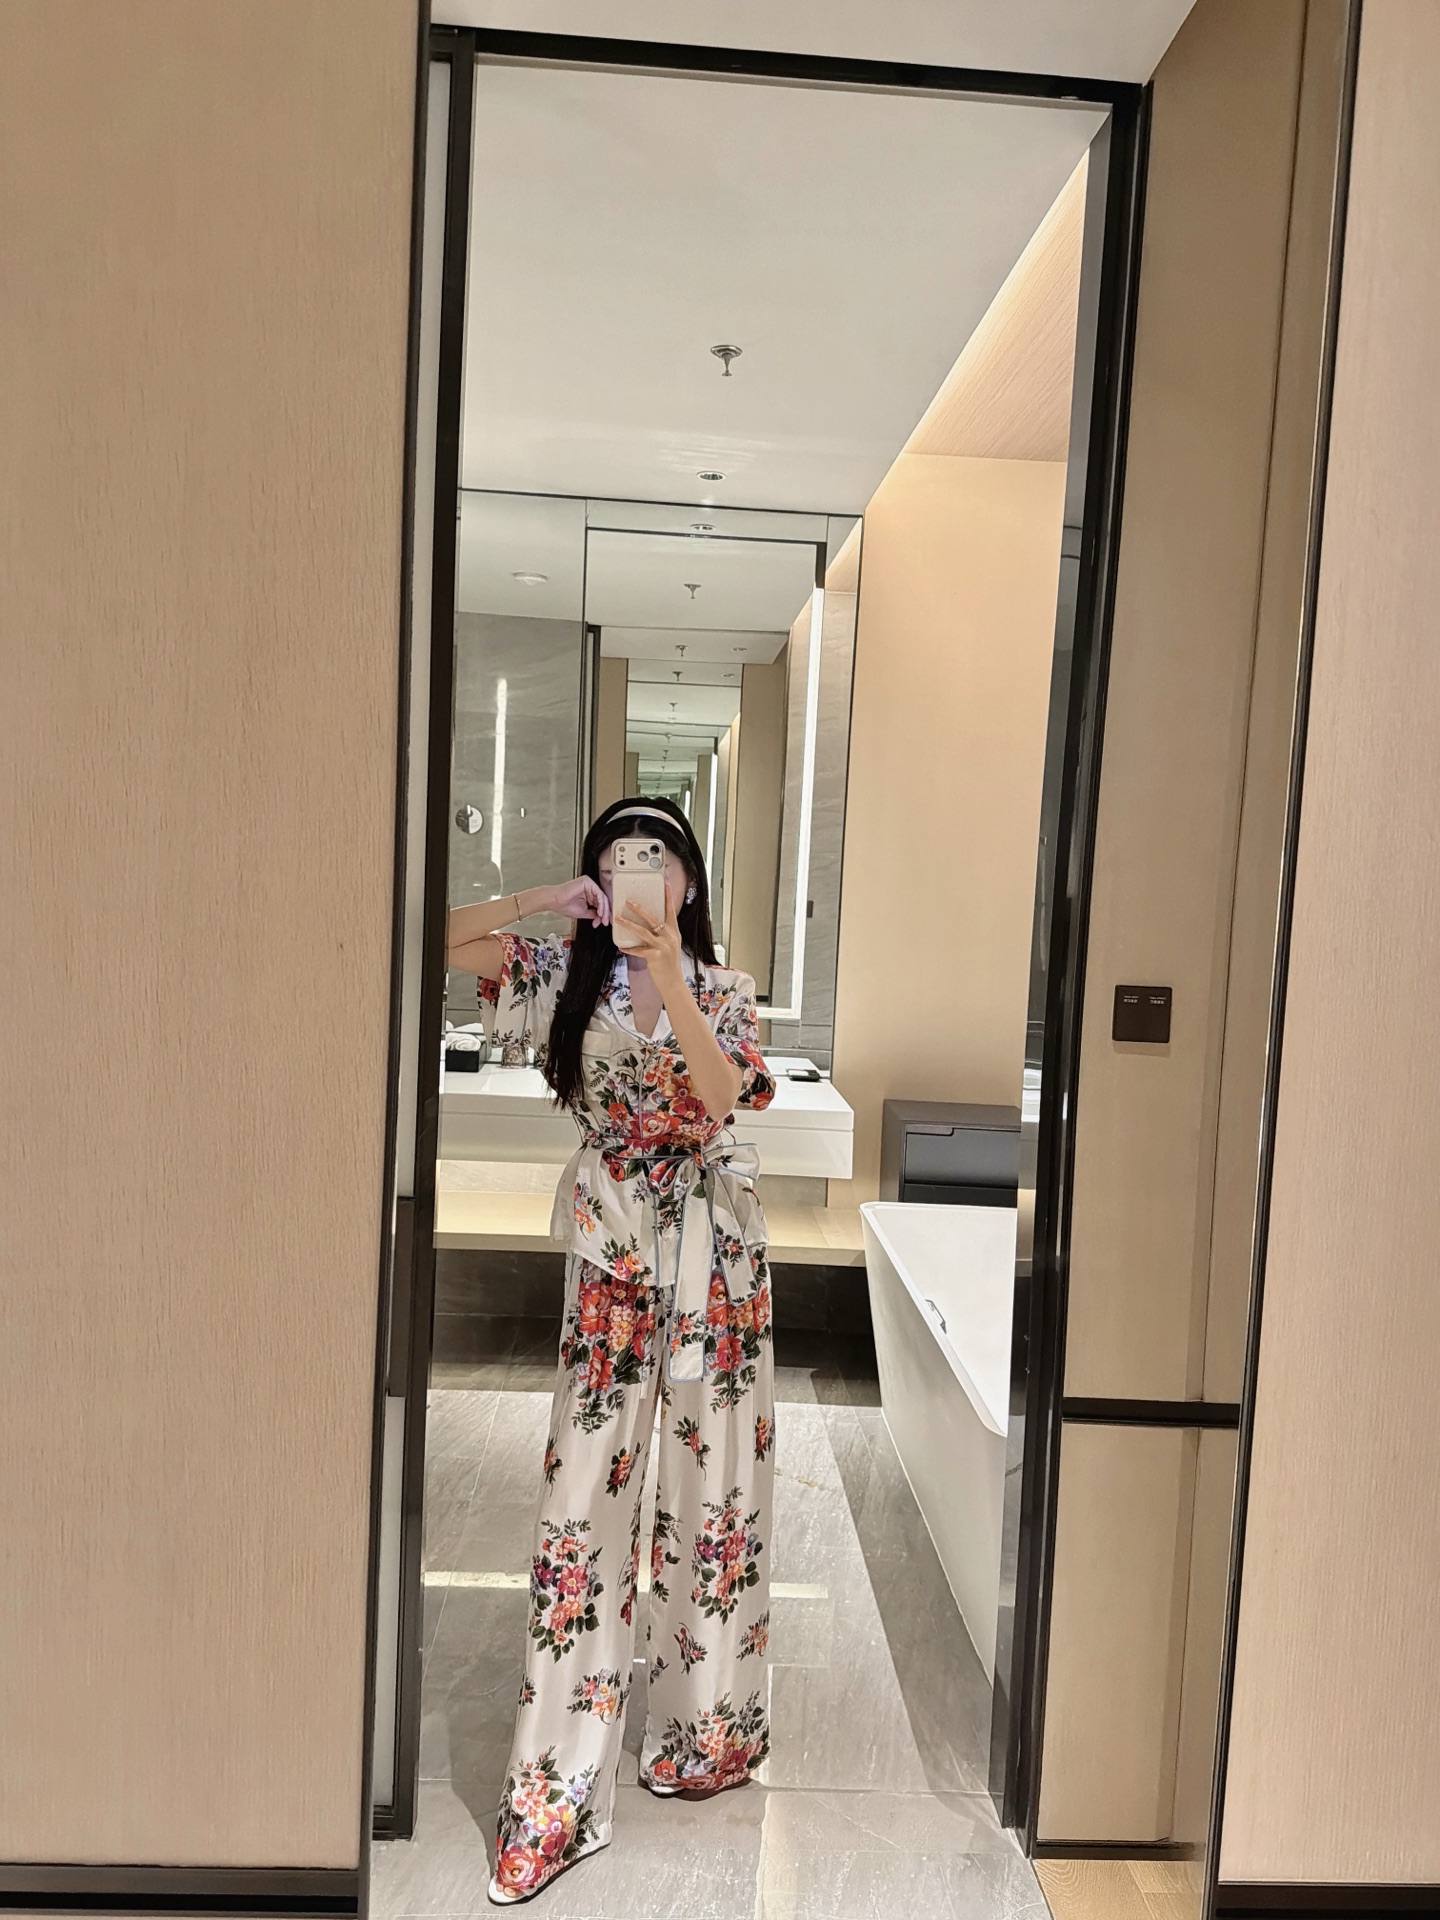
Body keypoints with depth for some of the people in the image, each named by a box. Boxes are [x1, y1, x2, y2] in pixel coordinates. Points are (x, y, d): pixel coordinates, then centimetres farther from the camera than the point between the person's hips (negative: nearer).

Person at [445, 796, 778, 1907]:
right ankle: (561, 1789, 10)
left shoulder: (725, 989, 3)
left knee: (715, 1482, 9)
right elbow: (441, 940, -4)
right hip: (612, 1249, 0)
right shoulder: (567, 975, 5)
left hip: (714, 1245, 0)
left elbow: (721, 1094, -16)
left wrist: (668, 979, -24)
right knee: (587, 1491, 0)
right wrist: (549, 901, -13)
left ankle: (712, 1729, 30)